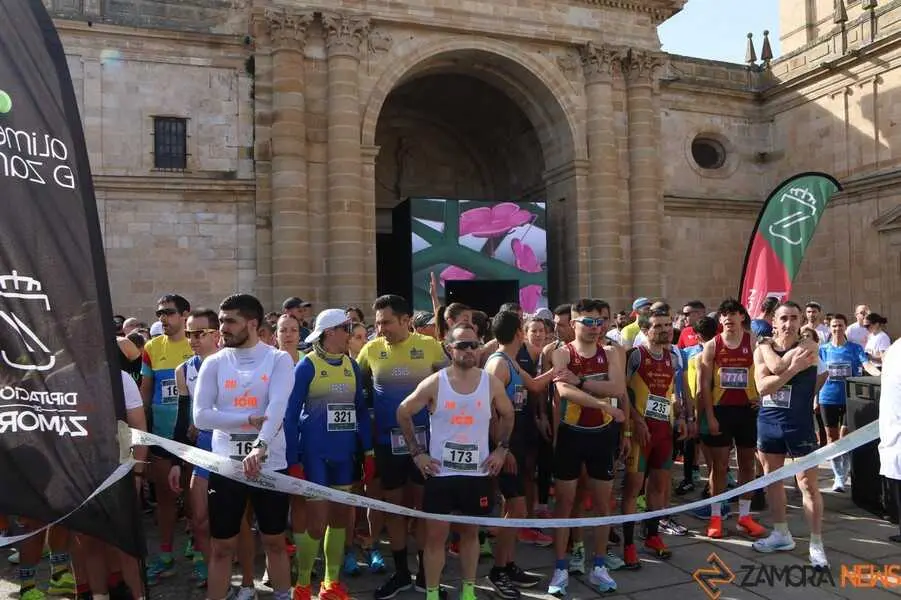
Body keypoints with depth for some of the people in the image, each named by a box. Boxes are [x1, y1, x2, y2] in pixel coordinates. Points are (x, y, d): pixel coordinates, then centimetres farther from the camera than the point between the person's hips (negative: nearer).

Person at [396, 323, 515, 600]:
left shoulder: (492, 383, -3)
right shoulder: (434, 383, -9)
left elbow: (507, 415, 15)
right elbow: (403, 413, 1)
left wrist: (501, 449, 6)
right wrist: (417, 452, -2)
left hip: (478, 473, 2)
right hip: (440, 472, -2)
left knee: (470, 532, 15)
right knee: (436, 534, 3)